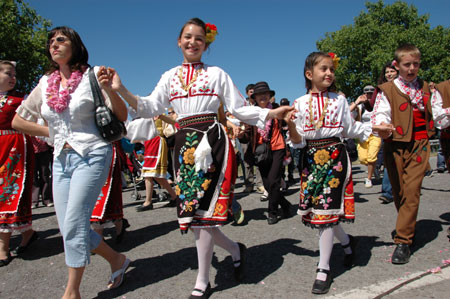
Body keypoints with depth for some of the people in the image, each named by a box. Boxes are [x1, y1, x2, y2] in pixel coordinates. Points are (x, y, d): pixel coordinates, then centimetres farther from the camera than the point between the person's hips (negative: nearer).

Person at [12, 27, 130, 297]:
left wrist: (109, 89, -23)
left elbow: (122, 116, -7)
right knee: (68, 227, 7)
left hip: (91, 155, -6)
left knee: (73, 223, -9)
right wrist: (52, 132, 8)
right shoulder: (46, 83, 10)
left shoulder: (91, 77, -4)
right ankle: (117, 260, 25)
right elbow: (18, 121, 18)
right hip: (62, 158, 6)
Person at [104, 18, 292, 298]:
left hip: (211, 140, -4)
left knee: (203, 210, -6)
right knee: (190, 210, 2)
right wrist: (122, 91, -4)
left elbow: (239, 108, 6)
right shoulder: (170, 77, 17)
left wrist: (270, 113, -6)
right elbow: (151, 108, 8)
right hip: (185, 143, 4)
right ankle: (235, 249, 28)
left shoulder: (216, 73, 9)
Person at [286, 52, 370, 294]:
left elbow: (349, 129, 15)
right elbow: (298, 142, -1)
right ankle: (346, 241, 37)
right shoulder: (300, 103, 3)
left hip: (335, 156, -1)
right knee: (316, 208, 6)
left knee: (325, 209, -6)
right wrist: (290, 125, -19)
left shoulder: (339, 100, 5)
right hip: (312, 158, 2)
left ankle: (323, 269, 5)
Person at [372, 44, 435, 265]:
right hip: (395, 145, -1)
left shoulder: (426, 89, 14)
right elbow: (380, 113, -14)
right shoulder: (387, 90, 2)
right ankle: (409, 228, 32)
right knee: (398, 192, 8)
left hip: (419, 145, 1)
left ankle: (403, 241, -4)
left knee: (411, 191, -9)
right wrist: (382, 128, -33)